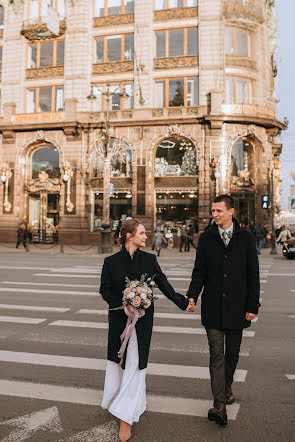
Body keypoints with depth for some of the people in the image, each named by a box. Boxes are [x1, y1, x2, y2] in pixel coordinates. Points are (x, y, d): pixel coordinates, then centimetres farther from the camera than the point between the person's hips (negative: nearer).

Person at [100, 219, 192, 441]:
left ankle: (126, 418, 6)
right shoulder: (111, 261, -3)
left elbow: (163, 284, 5)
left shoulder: (149, 259, 0)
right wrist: (123, 306, -13)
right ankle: (134, 406, 33)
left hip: (143, 319, 0)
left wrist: (183, 303, 1)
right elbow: (105, 289, 0)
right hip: (119, 319, 1)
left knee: (135, 365, -2)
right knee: (118, 362, 11)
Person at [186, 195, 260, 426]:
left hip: (236, 306, 0)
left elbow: (253, 274, 1)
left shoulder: (246, 238, 0)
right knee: (216, 353, -3)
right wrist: (192, 295, -11)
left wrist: (252, 305, -3)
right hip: (213, 307, 0)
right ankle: (219, 403, 0)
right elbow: (199, 272, 4)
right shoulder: (206, 238, 3)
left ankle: (227, 386, 39)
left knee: (232, 352, 15)